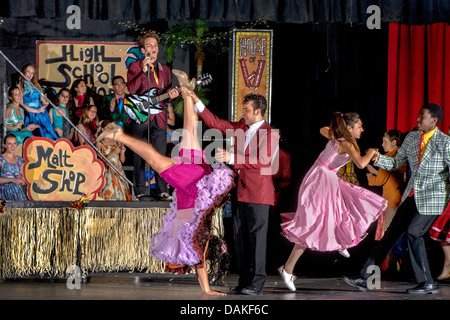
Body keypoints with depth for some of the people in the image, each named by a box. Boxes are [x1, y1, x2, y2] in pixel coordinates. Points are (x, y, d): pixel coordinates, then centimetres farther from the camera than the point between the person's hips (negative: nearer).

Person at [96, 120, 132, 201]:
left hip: (119, 172, 4)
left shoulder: (117, 142, 13)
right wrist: (113, 153, -15)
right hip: (107, 173, -4)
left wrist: (122, 152, -4)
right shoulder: (99, 143, 0)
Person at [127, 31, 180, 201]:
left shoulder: (164, 69, 17)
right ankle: (140, 191, 6)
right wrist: (143, 71, -23)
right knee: (140, 156, 0)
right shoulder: (134, 67, 0)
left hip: (159, 117, 4)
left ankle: (162, 190, 8)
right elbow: (131, 89, -14)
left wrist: (171, 93, -2)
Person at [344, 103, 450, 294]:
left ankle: (428, 283, -7)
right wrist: (379, 159, -6)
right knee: (392, 232, 5)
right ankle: (364, 278, 7)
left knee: (413, 232, -18)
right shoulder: (412, 138, 8)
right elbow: (396, 163, 14)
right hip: (412, 195, 7)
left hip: (433, 197, -7)